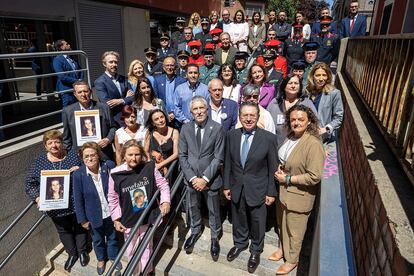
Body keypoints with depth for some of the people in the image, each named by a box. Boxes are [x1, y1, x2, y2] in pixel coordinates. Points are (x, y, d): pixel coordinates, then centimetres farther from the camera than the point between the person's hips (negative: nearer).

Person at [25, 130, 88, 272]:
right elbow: (30, 183, 0)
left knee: (80, 228, 17)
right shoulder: (39, 161, -3)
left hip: (76, 204, -1)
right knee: (64, 231, 20)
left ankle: (82, 251, 42)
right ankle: (72, 253, 43)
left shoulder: (73, 155, -7)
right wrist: (37, 197, -15)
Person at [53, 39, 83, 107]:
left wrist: (80, 81, 0)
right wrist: (77, 81, -14)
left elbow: (80, 70, 18)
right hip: (66, 91, -7)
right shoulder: (57, 60, -8)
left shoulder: (71, 58, 15)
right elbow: (62, 77, -17)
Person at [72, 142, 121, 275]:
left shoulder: (109, 166, -19)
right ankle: (101, 259, 54)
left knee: (112, 237, 24)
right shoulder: (78, 174, -18)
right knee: (98, 240, 25)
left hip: (111, 212, 0)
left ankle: (114, 257, 51)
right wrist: (82, 219, -6)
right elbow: (78, 199, -10)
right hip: (94, 216, 0)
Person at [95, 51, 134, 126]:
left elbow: (133, 97, 5)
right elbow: (107, 104, -14)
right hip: (115, 120, -4)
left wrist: (121, 101, -13)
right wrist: (126, 98, -7)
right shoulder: (99, 82, -4)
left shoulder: (123, 79, 12)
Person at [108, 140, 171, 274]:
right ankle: (136, 272, 47)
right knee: (132, 250, 19)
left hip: (147, 217, 1)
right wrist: (116, 219, -2)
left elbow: (163, 184, -4)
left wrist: (165, 201, -15)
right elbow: (112, 199, -5)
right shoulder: (115, 174, -16)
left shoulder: (149, 167, -15)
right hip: (129, 220, 0)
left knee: (146, 247, 22)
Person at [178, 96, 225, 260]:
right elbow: (182, 155, -1)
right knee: (192, 207, 20)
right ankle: (195, 231, 46)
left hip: (211, 178, -2)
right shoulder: (185, 129, -1)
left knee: (213, 210, 14)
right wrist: (192, 177, -10)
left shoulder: (217, 128, -10)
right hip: (191, 178, 3)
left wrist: (205, 178, -15)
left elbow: (218, 157, -11)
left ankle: (214, 238, 38)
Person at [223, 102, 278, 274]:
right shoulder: (231, 135, -6)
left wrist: (271, 192, -7)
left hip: (257, 190, -3)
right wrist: (226, 185, 3)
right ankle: (240, 243, 50)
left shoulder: (269, 138, -16)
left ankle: (256, 250, 43)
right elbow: (228, 163, 1)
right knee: (238, 219, 23)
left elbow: (273, 168, -10)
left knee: (257, 223, 17)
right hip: (236, 189, 3)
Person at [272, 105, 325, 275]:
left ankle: (292, 260, 38)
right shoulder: (291, 136, -2)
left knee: (294, 230, 14)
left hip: (299, 196, -7)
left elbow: (314, 177, -25)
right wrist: (280, 169, -2)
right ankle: (283, 248, 50)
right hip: (284, 190, 7)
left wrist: (288, 179, -21)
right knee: (282, 224, 25)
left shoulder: (313, 144, -25)